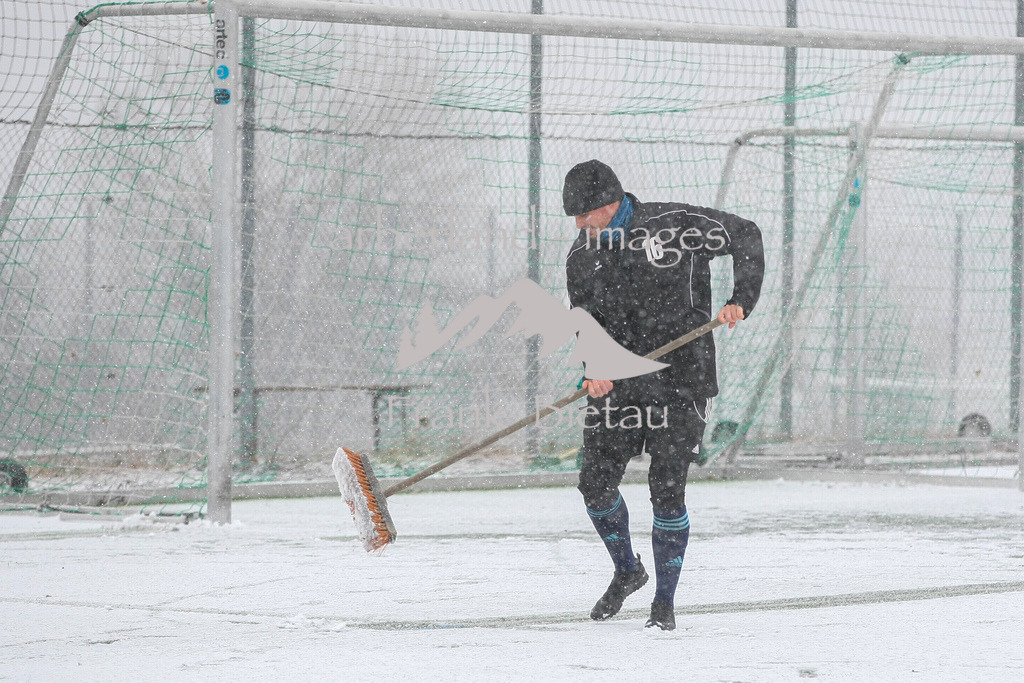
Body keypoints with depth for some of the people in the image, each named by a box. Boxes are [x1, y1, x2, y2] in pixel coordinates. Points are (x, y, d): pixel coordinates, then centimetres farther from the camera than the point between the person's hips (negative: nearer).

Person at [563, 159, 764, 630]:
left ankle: (665, 602, 6)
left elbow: (745, 237, 0)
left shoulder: (676, 226, -9)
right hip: (617, 385, 5)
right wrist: (595, 368, -16)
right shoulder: (583, 256, 5)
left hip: (680, 383, -5)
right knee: (595, 482, 1)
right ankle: (627, 572, 29)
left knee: (666, 490, -8)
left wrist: (741, 300, -11)